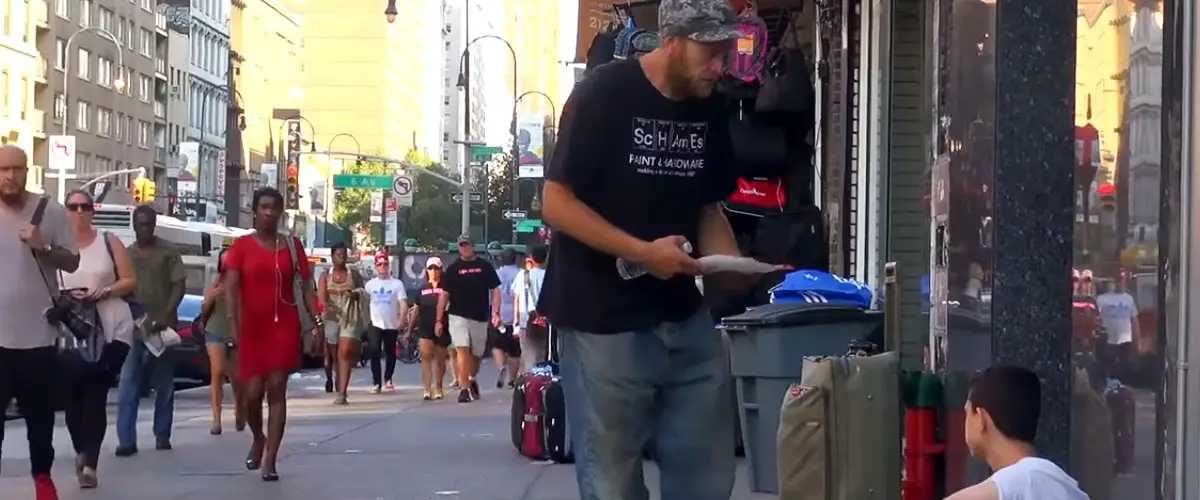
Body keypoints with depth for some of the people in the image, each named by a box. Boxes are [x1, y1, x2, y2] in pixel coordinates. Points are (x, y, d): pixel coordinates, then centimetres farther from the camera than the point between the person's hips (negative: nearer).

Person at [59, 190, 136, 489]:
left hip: (111, 330, -1)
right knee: (74, 395, -1)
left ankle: (89, 462, -11)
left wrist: (103, 292, -12)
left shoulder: (109, 242, 6)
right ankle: (83, 454, 18)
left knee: (96, 396, -7)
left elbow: (130, 281, 4)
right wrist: (64, 297, -14)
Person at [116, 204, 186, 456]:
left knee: (164, 385, 6)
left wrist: (165, 316, -17)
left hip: (162, 327, -2)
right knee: (127, 386, -7)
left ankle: (162, 436, 16)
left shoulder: (169, 252, 2)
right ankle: (126, 440, -9)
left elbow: (179, 286, -4)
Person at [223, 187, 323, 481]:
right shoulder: (242, 246, 1)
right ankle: (258, 440, 30)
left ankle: (270, 461, -5)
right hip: (252, 328, 0)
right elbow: (231, 287, -6)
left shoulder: (292, 245, 7)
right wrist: (233, 323, -18)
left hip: (285, 326, 1)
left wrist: (317, 322, -2)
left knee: (277, 390, -4)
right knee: (253, 392, -2)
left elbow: (306, 286, 7)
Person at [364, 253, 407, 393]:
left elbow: (403, 304, -7)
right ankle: (377, 383, -12)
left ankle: (387, 379, 33)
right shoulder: (371, 284, 6)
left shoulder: (397, 284, -1)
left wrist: (401, 320, -19)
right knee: (374, 351, -15)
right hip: (375, 324, 0)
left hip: (392, 325, 0)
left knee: (390, 353, 11)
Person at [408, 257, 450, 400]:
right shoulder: (422, 288, 11)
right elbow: (416, 309, 15)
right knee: (426, 356, -14)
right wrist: (409, 329, 13)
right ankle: (427, 389, -16)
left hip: (441, 328, -1)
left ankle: (438, 388, 26)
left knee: (440, 359, 9)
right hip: (425, 327, 1)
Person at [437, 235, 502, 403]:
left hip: (480, 318, 2)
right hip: (458, 316, -2)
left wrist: (496, 313, -6)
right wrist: (439, 320, 1)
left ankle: (472, 381, 38)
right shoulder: (453, 268, 3)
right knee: (463, 350, -15)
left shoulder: (485, 267, 4)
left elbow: (495, 290, 5)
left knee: (476, 354, 12)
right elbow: (444, 294, 5)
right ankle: (465, 389, -16)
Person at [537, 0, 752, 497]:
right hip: (604, 320, -6)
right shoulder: (603, 94, -12)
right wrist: (644, 252, -22)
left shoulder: (711, 110, 6)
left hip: (685, 318, 6)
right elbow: (556, 203, -14)